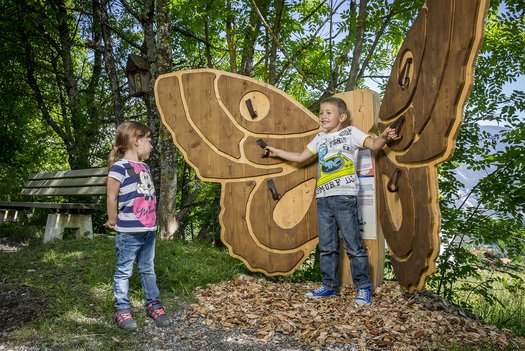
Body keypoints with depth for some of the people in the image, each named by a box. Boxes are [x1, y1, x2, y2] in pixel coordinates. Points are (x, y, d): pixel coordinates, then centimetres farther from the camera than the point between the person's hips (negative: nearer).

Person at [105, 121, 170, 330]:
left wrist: (151, 221, 15)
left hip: (149, 230, 8)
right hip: (129, 232, -8)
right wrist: (114, 222, -3)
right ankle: (122, 310, 18)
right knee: (124, 271, 6)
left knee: (148, 269, 17)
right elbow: (112, 197, -12)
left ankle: (153, 304, 29)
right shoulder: (119, 167, -15)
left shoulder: (144, 167, 11)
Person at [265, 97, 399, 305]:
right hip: (323, 198, 6)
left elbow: (373, 145, -7)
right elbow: (301, 157, 26)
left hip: (344, 196, -6)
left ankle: (364, 288, 9)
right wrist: (277, 152, 27)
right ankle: (329, 285, 22)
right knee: (326, 246, 11)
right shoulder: (320, 138, 20)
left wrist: (384, 137, -28)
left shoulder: (350, 132, 4)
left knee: (353, 245, -2)